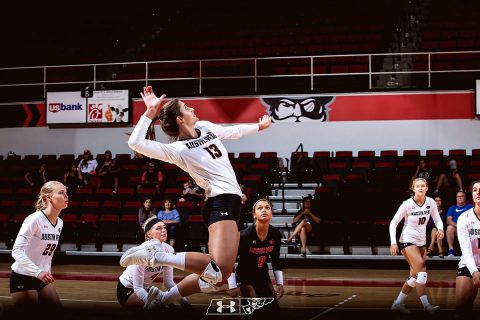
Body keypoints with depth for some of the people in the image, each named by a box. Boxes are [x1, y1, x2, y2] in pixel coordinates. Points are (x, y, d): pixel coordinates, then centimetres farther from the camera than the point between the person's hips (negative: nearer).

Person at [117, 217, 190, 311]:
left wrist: (183, 300, -16)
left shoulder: (169, 250, -11)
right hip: (126, 291, -7)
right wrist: (152, 302, -41)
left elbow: (169, 282, -3)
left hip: (145, 288, 7)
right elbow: (137, 288, -27)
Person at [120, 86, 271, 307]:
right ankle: (155, 256, -19)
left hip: (229, 205, 9)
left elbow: (232, 131, 36)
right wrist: (150, 112, -18)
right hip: (220, 204, -9)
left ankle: (163, 298, 12)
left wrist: (258, 127, 48)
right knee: (216, 271, -27)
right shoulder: (178, 149, -8)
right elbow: (136, 143, -19)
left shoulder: (206, 127, 15)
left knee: (217, 277, 6)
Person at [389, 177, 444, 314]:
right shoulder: (407, 204, -14)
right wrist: (393, 243, -18)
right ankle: (426, 305, -23)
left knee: (415, 276, 7)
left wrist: (440, 229, -19)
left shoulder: (430, 202, -3)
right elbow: (393, 223, -9)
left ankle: (398, 303, 19)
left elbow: (438, 220, 5)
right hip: (407, 241, -6)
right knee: (421, 269, -21)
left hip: (421, 241, 6)